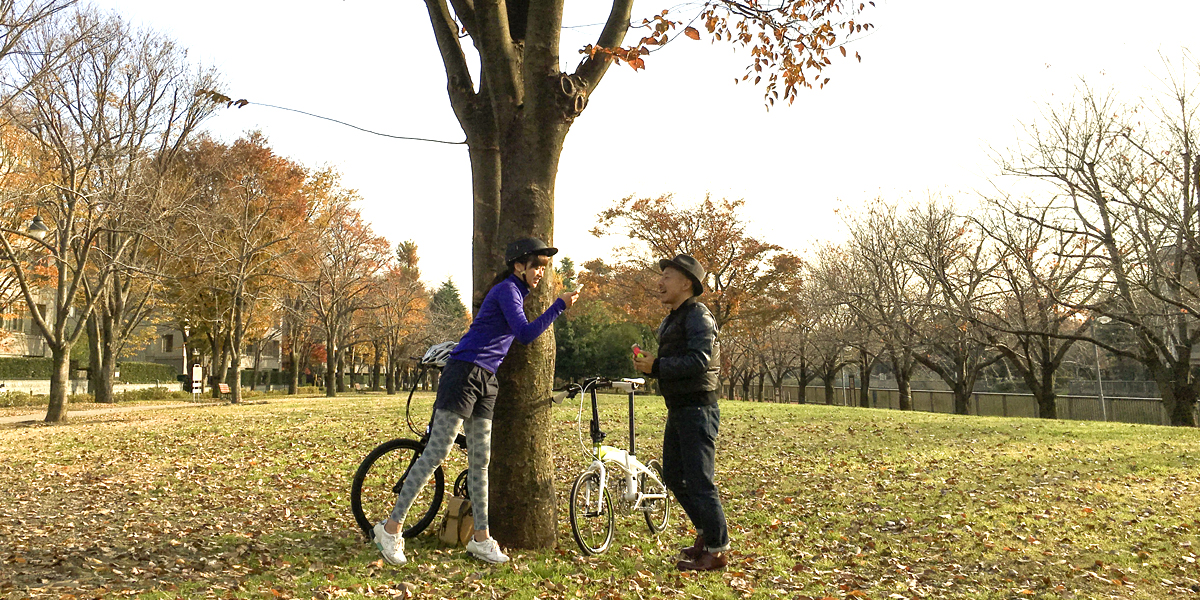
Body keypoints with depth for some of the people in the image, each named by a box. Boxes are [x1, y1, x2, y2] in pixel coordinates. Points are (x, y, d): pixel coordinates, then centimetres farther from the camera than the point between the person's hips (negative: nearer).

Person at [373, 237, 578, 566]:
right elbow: (525, 334, -21)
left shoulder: (517, 292, 19)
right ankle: (392, 526, 2)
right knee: (436, 452, -7)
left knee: (480, 460, 9)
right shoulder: (507, 290, -10)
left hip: (485, 381, 9)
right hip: (464, 374, -9)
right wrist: (560, 305, -21)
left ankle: (481, 538, 15)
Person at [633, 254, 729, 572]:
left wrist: (657, 366, -20)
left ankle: (717, 549, 7)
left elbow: (698, 360, -24)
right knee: (673, 476, 15)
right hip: (677, 409, 10)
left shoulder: (698, 315, -12)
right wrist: (648, 363, 1)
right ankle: (706, 531, 30)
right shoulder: (671, 320, 18)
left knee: (699, 480, -6)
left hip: (698, 409, -10)